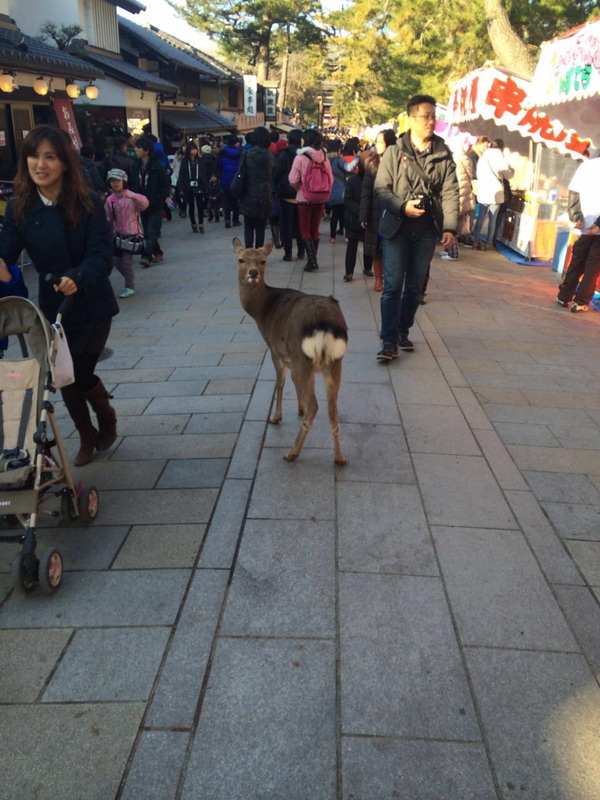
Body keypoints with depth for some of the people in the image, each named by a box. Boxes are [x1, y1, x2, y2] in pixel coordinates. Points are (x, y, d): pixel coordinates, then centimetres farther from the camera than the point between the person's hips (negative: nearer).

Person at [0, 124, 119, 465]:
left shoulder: (89, 204, -14)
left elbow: (102, 255, -21)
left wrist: (77, 278, -39)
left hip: (91, 305, -4)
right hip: (52, 306, 4)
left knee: (81, 373, -6)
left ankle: (108, 417, 30)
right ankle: (87, 437, 34)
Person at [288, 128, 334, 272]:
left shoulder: (300, 158, -12)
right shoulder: (324, 158, 0)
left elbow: (293, 180, -12)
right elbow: (330, 179, 3)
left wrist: (299, 189, 7)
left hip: (305, 199, -4)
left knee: (305, 230, 4)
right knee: (314, 230, 16)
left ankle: (312, 261, -7)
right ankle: (313, 260, 21)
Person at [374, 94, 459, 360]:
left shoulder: (443, 154, 6)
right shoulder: (394, 152, 1)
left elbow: (450, 193, 0)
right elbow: (381, 188, -1)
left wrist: (450, 227, -11)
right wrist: (402, 206, -17)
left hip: (427, 230, 3)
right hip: (397, 228, -2)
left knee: (415, 286, 9)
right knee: (393, 285, -7)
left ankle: (403, 332, 23)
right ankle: (389, 341, -4)